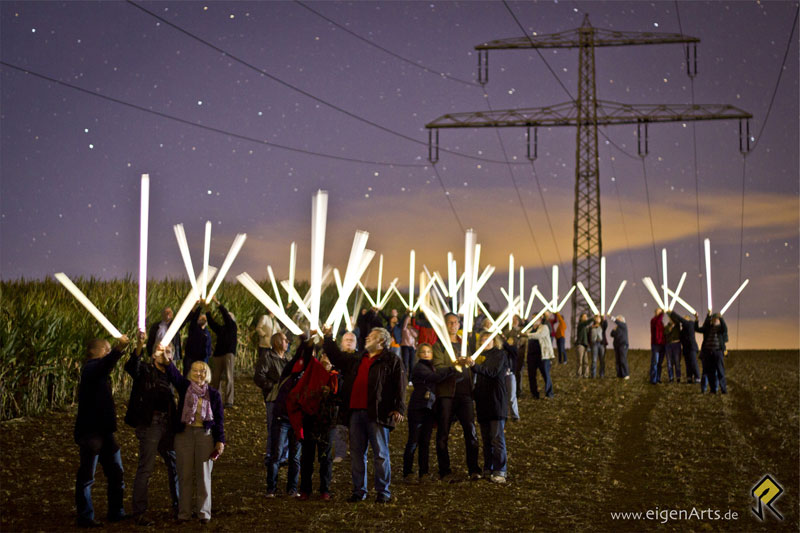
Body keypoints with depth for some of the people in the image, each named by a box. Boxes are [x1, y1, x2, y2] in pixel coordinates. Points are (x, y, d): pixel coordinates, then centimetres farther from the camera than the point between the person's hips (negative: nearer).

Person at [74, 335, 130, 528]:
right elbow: (104, 364, -39)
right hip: (91, 431, -10)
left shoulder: (99, 370, 16)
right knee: (87, 476, -3)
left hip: (104, 430, 10)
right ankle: (85, 517, 1)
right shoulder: (90, 368, -16)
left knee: (115, 473, 15)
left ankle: (116, 512, 24)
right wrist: (118, 348, -53)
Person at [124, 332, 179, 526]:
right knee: (146, 468, -7)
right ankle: (139, 512, -3)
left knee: (175, 465, 14)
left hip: (167, 425, 7)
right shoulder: (145, 371, -4)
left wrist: (176, 426, 15)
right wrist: (139, 346, -44)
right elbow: (131, 367, -27)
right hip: (149, 424, -7)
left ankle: (177, 506, 28)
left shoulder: (170, 375, 15)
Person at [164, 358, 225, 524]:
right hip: (184, 434, 0)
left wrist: (220, 441, -2)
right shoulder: (184, 387, 5)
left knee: (204, 475, 1)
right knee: (185, 475, 4)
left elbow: (219, 419, 5)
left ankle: (203, 512, 6)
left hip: (205, 435, 0)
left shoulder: (214, 394, 6)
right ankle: (184, 512, 9)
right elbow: (172, 373, -12)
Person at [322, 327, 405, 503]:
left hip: (377, 414, -7)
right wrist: (328, 338, 31)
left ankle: (383, 492, 1)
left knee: (381, 454, -4)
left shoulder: (391, 361, 1)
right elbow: (336, 356, 33)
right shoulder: (356, 361, 22)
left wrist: (398, 409, -16)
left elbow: (400, 386, -7)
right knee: (356, 453, 8)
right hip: (356, 413, 7)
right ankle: (359, 490, 15)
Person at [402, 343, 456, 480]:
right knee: (413, 441, -5)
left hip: (429, 409, 7)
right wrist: (452, 369, -19)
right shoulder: (419, 367, -6)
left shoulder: (431, 367, 19)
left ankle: (423, 473, 10)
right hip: (418, 407, -7)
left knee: (425, 442, 8)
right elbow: (435, 377, -20)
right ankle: (407, 472, -2)